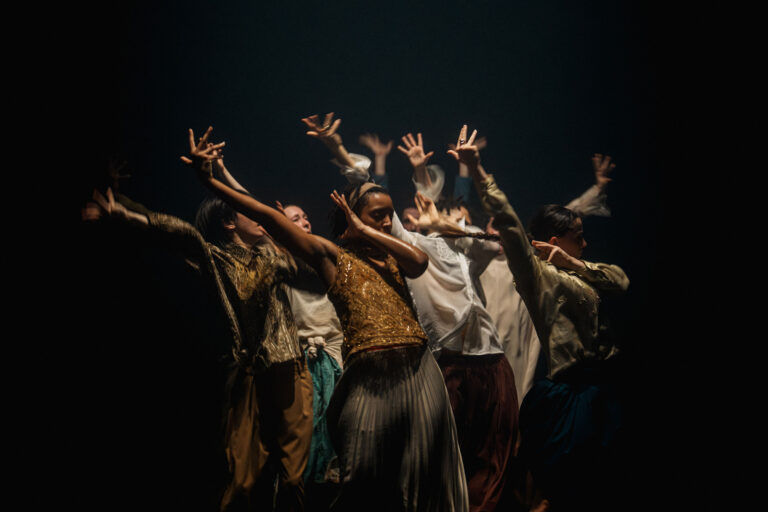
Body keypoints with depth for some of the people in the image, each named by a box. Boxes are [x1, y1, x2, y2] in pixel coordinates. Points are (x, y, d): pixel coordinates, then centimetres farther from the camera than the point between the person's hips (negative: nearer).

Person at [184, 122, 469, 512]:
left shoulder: (390, 255, 17)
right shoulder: (332, 256, 5)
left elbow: (419, 262, -5)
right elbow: (270, 218, -3)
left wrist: (368, 231, 2)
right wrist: (210, 181, -11)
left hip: (417, 373, 4)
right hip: (369, 379, -4)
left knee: (422, 479, 8)